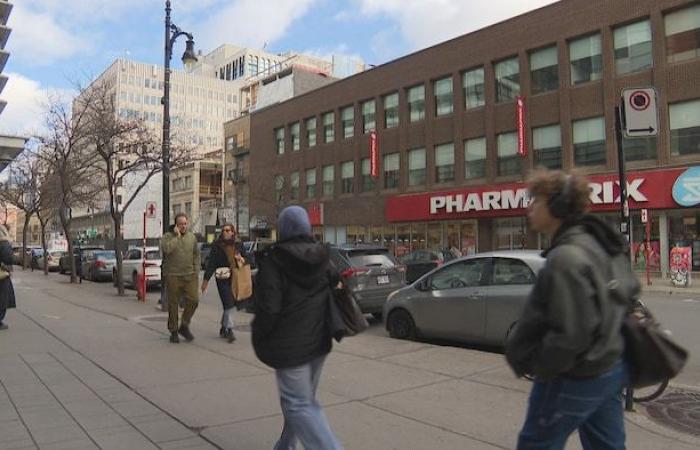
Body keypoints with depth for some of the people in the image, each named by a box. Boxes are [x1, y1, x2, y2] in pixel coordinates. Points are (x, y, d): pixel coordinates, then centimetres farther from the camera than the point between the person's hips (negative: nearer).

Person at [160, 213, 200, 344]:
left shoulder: (192, 237, 11)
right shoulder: (167, 236, -1)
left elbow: (196, 255, 16)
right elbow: (166, 249, -22)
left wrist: (196, 272, 9)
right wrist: (177, 236, -15)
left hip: (190, 276, 3)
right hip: (173, 276, -3)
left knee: (193, 300, -7)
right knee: (173, 305, 4)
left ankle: (184, 326, 13)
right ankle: (173, 331, 18)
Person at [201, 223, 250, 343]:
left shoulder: (238, 245, 8)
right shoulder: (217, 246, 0)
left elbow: (248, 258, 15)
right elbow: (211, 263, -1)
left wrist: (243, 259, -9)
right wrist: (206, 279, -3)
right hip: (222, 279, -3)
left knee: (232, 304, 10)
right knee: (228, 305, -10)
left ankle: (224, 327, 28)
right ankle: (229, 329, -1)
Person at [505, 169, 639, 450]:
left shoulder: (566, 257, -26)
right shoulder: (602, 245, 6)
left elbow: (571, 334, -28)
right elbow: (630, 290, 18)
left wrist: (536, 366, -14)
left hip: (576, 377, -9)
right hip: (612, 366, 9)